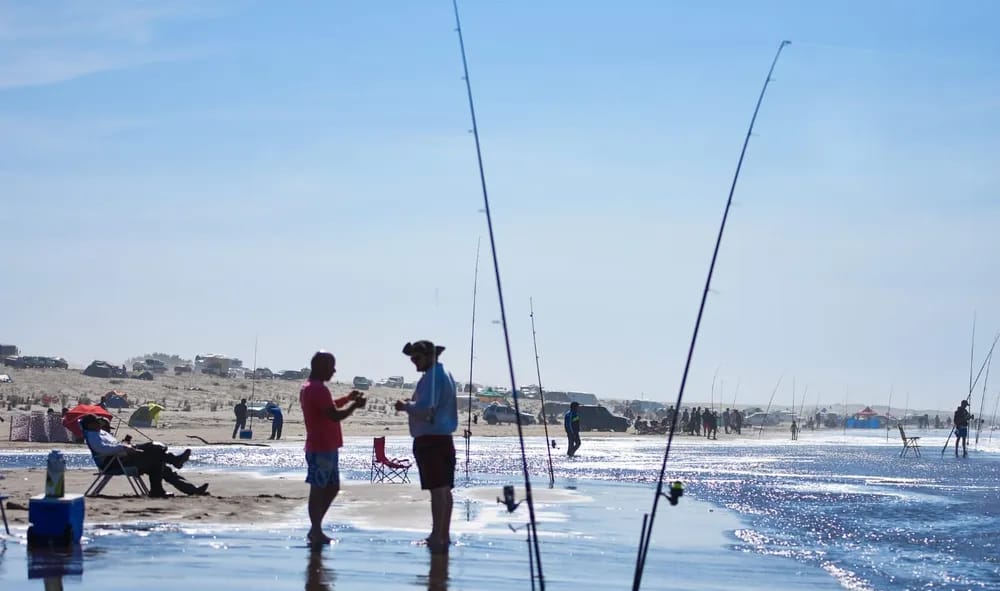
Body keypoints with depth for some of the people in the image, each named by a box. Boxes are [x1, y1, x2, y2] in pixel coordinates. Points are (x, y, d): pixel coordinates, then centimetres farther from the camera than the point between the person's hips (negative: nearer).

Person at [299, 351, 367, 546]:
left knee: (332, 488, 15)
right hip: (322, 449, -10)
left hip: (326, 447, 10)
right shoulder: (319, 389, -18)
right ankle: (316, 532, -1)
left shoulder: (307, 387, 16)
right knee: (318, 489, -5)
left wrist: (348, 398, 19)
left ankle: (316, 529, 18)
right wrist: (355, 405, -9)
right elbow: (335, 416, -22)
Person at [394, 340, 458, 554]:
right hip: (444, 438, 10)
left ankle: (437, 537, -9)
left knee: (437, 489, -10)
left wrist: (406, 406, -7)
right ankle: (444, 535, 18)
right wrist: (412, 404, 17)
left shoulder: (432, 377, -14)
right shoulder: (445, 375, 18)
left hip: (430, 440, -10)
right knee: (444, 489, 12)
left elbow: (425, 410, -23)